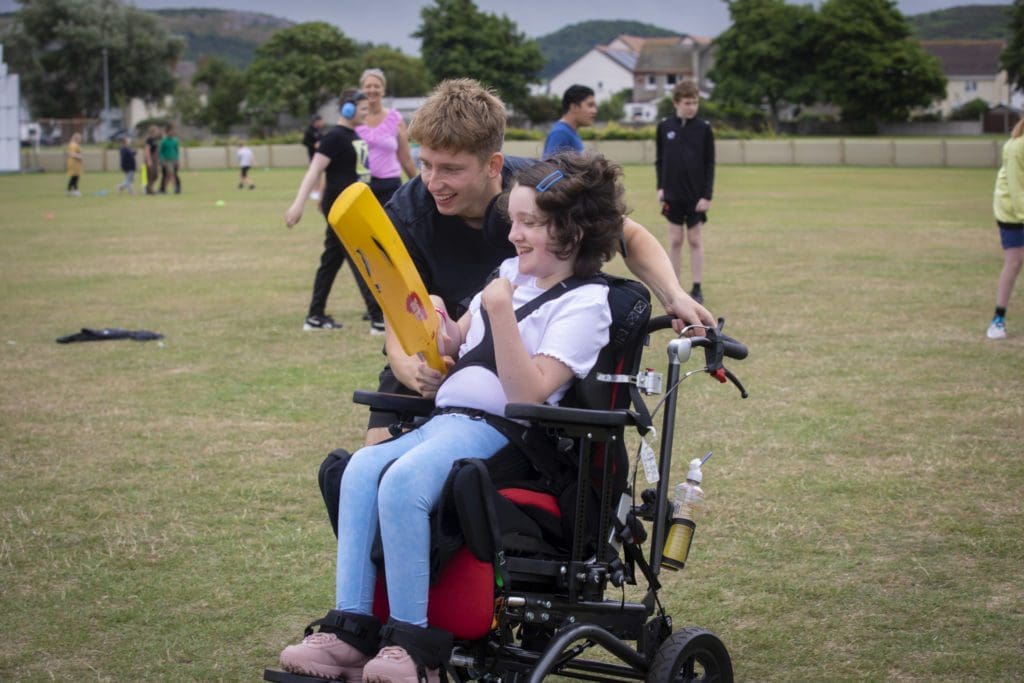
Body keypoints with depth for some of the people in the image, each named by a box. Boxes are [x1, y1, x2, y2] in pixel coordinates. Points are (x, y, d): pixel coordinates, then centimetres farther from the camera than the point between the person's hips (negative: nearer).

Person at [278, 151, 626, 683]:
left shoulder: (584, 303, -4)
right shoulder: (511, 273, 21)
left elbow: (529, 392, -16)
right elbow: (456, 342, 32)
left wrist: (500, 311, -21)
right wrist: (437, 325, 9)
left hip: (500, 433, -8)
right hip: (446, 419, 8)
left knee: (402, 482, -32)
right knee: (362, 468, -20)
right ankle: (350, 630, -24)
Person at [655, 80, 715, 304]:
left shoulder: (703, 128, -4)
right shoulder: (665, 126, 1)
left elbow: (710, 164, -3)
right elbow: (659, 160, 9)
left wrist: (707, 195, -9)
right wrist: (660, 187, 1)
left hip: (696, 195, -1)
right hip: (672, 194, 2)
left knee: (695, 240, 4)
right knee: (675, 240, 6)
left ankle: (697, 288, 9)